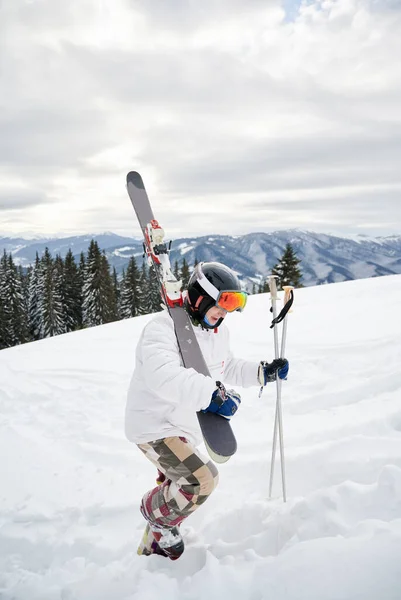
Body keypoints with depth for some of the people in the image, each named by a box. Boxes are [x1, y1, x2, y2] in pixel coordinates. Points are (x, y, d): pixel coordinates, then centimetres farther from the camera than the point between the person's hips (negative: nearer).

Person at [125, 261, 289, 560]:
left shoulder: (218, 332, 2)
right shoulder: (163, 328, -26)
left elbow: (228, 368, 18)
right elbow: (162, 376, -44)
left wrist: (264, 372, 4)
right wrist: (211, 392, -54)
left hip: (186, 427, 9)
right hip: (154, 425, -9)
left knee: (179, 486, 26)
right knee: (202, 479, -23)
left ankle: (156, 541, 53)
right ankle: (158, 516, 8)